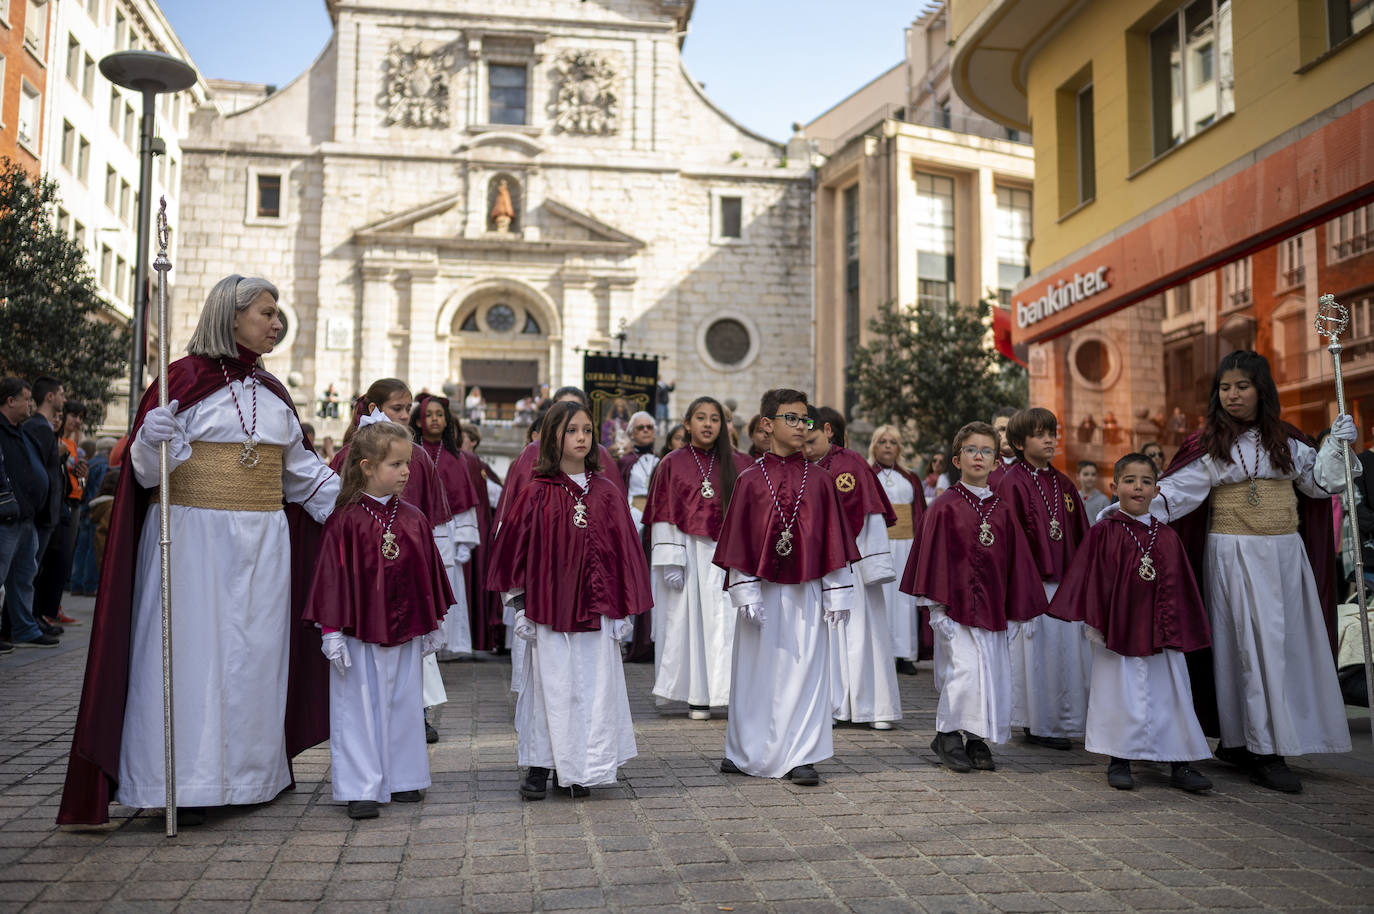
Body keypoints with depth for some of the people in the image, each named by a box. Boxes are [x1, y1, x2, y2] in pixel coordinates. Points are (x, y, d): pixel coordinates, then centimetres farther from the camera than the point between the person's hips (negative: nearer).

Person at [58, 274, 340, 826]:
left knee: (254, 651, 7)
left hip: (262, 541, 6)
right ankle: (180, 785, 3)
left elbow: (300, 467, 20)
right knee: (192, 648, -4)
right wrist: (152, 439, -28)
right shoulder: (185, 379, -3)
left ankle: (246, 774, 17)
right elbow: (148, 468, -6)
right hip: (193, 537, -6)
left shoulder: (272, 391, 14)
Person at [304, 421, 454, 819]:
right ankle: (361, 789, 11)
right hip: (359, 635, -4)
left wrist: (434, 624, 12)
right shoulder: (346, 521, -10)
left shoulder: (414, 519, 4)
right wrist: (332, 631, -9)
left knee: (404, 704, 13)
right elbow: (333, 577, -8)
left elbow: (429, 573, 10)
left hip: (405, 632, 5)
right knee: (359, 707, 3)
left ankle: (402, 780, 25)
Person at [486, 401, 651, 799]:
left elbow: (624, 550, 7)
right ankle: (540, 766, 17)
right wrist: (520, 607, -1)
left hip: (597, 611, 2)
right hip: (549, 609, -2)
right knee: (550, 685, 3)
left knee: (594, 686, 4)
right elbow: (516, 549, 2)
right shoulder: (537, 494, -2)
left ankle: (585, 767, 18)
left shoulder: (607, 493, 4)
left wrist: (623, 608, 4)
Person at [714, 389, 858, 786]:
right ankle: (746, 753, 23)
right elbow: (739, 539, 0)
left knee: (804, 671, 1)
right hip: (762, 590, 0)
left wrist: (837, 595, 1)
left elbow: (833, 539, 4)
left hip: (805, 593, 1)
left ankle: (800, 757, 9)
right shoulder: (750, 480, 0)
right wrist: (745, 594, -6)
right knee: (757, 671, 9)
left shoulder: (818, 480, 3)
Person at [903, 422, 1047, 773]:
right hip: (955, 604, -5)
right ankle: (947, 735, 6)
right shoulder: (944, 507, -3)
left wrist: (1017, 607, 9)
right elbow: (933, 555, -4)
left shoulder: (1003, 511, 9)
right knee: (965, 666, -13)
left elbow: (1016, 560, 12)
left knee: (993, 672, 5)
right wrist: (934, 603, -8)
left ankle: (977, 739, 21)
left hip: (991, 607, 5)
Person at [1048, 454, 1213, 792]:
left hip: (1159, 634, 3)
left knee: (1171, 694, 6)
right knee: (1120, 693, 4)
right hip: (1117, 630, -3)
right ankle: (1119, 762, 18)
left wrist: (1177, 630, 5)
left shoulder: (1167, 538, 5)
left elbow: (1179, 587, 9)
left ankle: (1180, 764, 16)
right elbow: (1091, 579, -2)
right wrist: (1093, 622, -6)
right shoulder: (1103, 533, -4)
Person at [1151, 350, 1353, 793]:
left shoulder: (1286, 440, 11)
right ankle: (1265, 752, -2)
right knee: (1256, 644, -7)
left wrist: (1335, 445, 6)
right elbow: (1174, 491, -8)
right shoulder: (1209, 444, -1)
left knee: (1290, 642, 5)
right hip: (1234, 553, -5)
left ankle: (1237, 742, 14)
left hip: (1286, 554, 5)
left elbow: (1317, 482, 19)